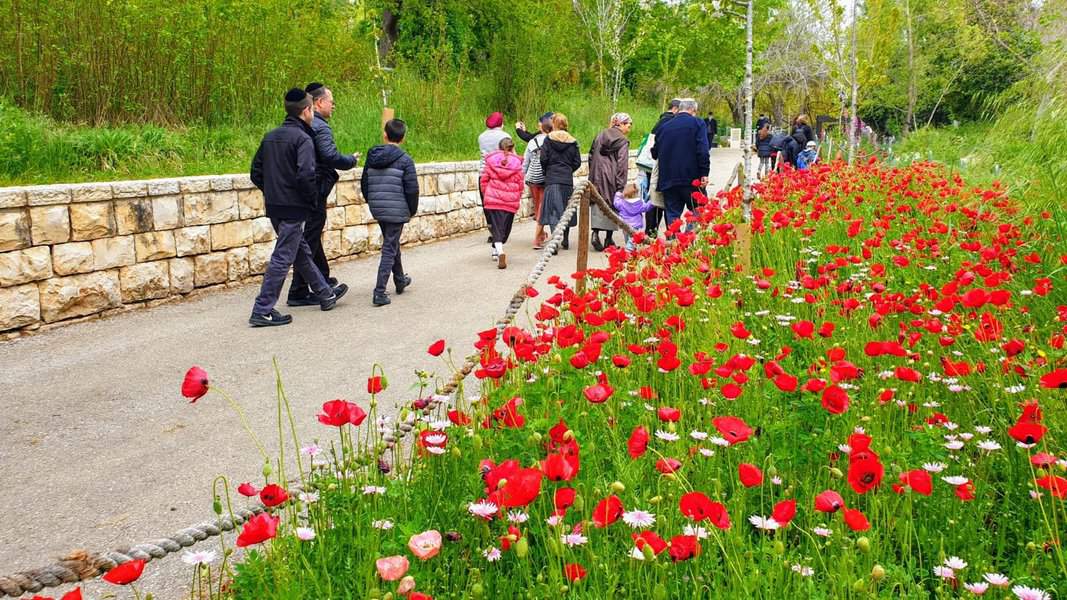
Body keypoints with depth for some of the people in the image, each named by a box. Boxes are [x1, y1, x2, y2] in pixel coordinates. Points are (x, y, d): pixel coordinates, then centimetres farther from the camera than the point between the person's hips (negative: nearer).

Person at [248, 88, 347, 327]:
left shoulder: (270, 136, 11)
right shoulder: (303, 139, -14)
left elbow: (256, 172, 13)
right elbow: (305, 175, -25)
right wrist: (314, 199, -10)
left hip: (274, 206, 9)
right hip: (293, 208, -9)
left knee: (301, 251, 19)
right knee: (283, 258, -4)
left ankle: (325, 294, 35)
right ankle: (263, 311, -2)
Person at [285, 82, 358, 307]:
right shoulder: (320, 127, -15)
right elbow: (331, 156, -25)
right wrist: (352, 160, -7)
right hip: (315, 190, -9)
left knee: (312, 237, 21)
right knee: (309, 240, -4)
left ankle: (322, 280, 37)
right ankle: (298, 292, 0)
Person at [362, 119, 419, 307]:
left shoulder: (372, 156, 5)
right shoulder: (405, 160, -11)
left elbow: (364, 184, 11)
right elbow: (412, 189, -12)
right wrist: (412, 210, 3)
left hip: (377, 210, 6)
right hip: (397, 210, -6)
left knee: (392, 243, 24)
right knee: (389, 249, -2)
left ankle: (400, 280, 42)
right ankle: (379, 292, -8)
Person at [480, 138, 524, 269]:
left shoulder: (491, 161, 3)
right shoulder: (517, 163, 1)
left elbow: (484, 180, 4)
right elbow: (520, 183, 4)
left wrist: (486, 195, 18)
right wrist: (517, 197, 18)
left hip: (492, 199, 0)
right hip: (510, 200, 0)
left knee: (496, 227, -3)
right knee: (505, 227, 16)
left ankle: (499, 251, -24)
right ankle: (496, 250, 27)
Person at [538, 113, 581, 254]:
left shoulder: (548, 140, -4)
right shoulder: (572, 142, 6)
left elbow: (543, 159, -6)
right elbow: (577, 162, 5)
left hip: (552, 180, -3)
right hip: (568, 180, 3)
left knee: (553, 211, -7)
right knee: (566, 210, 15)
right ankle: (565, 241, 26)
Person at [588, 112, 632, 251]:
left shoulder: (599, 136, 10)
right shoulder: (622, 141, -5)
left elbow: (591, 157, 11)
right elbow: (622, 164, -10)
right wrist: (621, 186, -11)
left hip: (597, 178, 4)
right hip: (612, 180, -4)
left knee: (597, 206, 4)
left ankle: (595, 233, -16)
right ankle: (608, 239, 11)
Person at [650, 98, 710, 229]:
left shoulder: (664, 126, 12)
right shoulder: (697, 123, -2)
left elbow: (655, 153, 15)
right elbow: (703, 151, -12)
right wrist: (704, 173, -11)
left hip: (668, 180, 4)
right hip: (692, 179, -4)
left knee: (672, 215, 6)